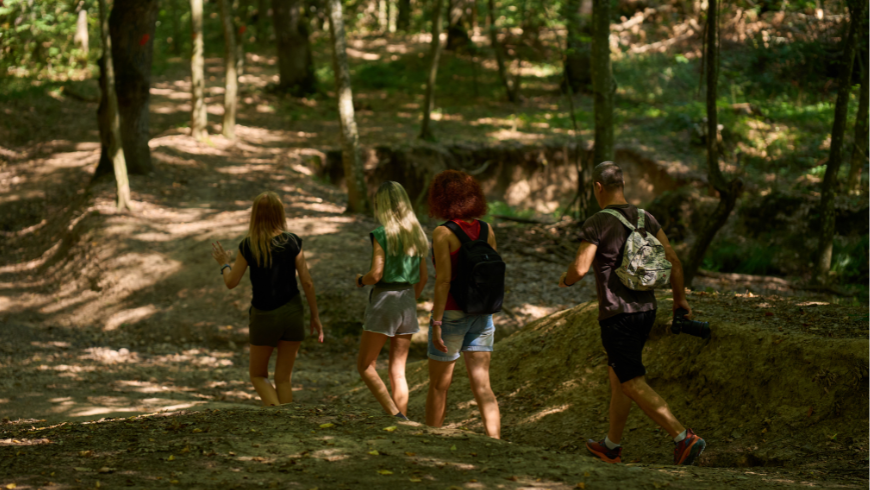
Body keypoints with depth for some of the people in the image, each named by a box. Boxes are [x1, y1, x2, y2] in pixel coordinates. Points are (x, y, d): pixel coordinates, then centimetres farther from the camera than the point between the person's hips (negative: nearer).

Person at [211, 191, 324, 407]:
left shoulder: (248, 246, -9)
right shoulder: (292, 242, -6)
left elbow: (231, 282, -2)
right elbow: (307, 281, -5)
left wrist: (224, 263, 19)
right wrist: (315, 316, 4)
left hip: (264, 316, -2)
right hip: (291, 312, 2)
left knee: (258, 375, 14)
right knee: (283, 378, 11)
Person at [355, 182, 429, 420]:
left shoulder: (382, 234, -12)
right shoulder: (417, 233, 8)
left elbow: (376, 274, -17)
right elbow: (423, 277, 12)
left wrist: (361, 280, 3)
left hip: (384, 299, -6)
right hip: (408, 302, 6)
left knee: (365, 365, 4)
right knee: (398, 371, 10)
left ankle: (396, 417, -13)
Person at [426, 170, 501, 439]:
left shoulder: (443, 233, -14)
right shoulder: (486, 230, 3)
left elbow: (443, 280, -18)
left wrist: (436, 323, -17)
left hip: (451, 313, -5)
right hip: (480, 314, 5)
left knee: (439, 384, 11)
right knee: (482, 386, 1)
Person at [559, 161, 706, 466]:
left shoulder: (596, 224, -13)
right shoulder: (646, 219, 6)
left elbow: (580, 268, -20)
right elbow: (673, 260, 6)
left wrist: (565, 279, 3)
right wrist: (680, 298, 17)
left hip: (616, 315, -8)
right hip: (646, 309, 8)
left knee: (633, 384, -7)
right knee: (618, 374, 21)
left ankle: (684, 438, -21)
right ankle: (611, 446, 31)